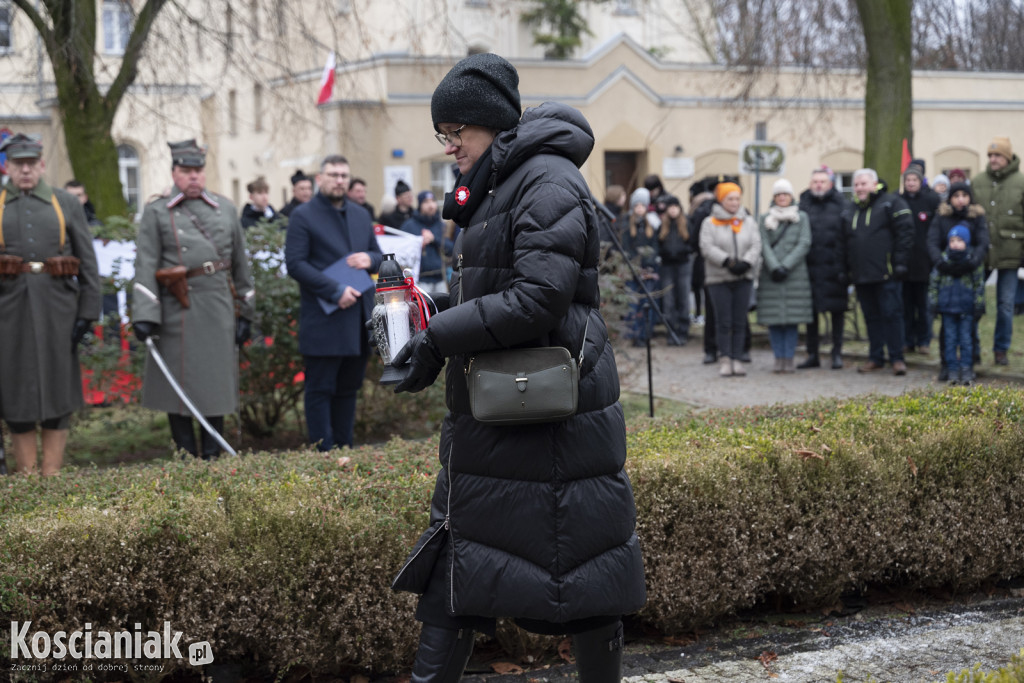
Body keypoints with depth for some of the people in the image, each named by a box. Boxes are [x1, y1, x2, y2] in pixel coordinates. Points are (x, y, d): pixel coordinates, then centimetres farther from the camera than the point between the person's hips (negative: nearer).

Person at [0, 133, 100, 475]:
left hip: (57, 307, 0)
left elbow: (88, 261, 6)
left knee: (57, 387, 3)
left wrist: (87, 312, -2)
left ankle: (52, 475, 12)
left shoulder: (66, 204, 7)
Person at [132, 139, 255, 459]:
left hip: (218, 312, 2)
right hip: (176, 313, -2)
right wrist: (144, 315, -14)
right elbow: (145, 267, -4)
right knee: (178, 385, 2)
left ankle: (212, 459, 16)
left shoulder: (226, 209, 12)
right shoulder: (156, 213, 2)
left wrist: (245, 313, 11)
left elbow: (241, 263, 14)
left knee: (216, 383, 6)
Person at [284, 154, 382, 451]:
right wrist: (335, 291, -17)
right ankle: (324, 453, 3)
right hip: (323, 323, -6)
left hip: (358, 321, 6)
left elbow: (379, 255, 23)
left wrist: (369, 259, -3)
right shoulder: (303, 216, -3)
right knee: (320, 390, -1)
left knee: (348, 389, 11)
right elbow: (295, 263, -11)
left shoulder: (361, 215, 16)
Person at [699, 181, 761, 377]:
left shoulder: (749, 222, 10)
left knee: (740, 321, 4)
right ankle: (725, 358, 6)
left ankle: (737, 358, 10)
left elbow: (756, 245, 1)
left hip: (744, 277, 3)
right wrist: (727, 261, -21)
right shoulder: (710, 223, 1)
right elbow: (707, 247, -10)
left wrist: (746, 262, -17)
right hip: (719, 278, -3)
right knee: (723, 321, -2)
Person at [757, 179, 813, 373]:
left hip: (795, 274, -1)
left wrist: (786, 266, -10)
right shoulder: (766, 219, 11)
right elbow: (764, 245, 2)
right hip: (770, 275, 1)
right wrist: (774, 267, -12)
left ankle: (789, 358, 2)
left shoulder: (802, 217, 9)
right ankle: (779, 357, 3)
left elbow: (804, 244, 0)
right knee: (773, 319, -2)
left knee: (792, 319, -3)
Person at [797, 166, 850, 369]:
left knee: (837, 311, 3)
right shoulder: (803, 205, 7)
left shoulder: (841, 205, 1)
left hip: (833, 268, -2)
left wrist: (843, 267, -9)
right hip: (809, 267, 2)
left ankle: (837, 354, 12)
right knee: (810, 310, 8)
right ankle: (813, 354, 17)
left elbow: (847, 238, -3)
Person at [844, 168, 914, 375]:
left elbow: (905, 232, -8)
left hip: (886, 273, -6)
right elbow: (847, 241, 22)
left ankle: (897, 358, 0)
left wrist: (900, 263, -14)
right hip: (861, 276, 6)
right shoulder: (852, 210, 18)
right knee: (871, 317, 10)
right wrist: (848, 269, 14)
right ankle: (876, 358, 17)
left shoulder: (891, 203, -1)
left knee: (891, 314, -5)